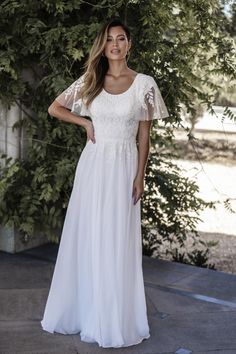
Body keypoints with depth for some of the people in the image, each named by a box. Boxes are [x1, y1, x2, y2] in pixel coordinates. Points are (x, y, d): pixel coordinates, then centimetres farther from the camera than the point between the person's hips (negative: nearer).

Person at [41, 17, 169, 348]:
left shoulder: (144, 84, -1)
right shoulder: (90, 81, 4)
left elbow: (144, 135, 0)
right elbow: (54, 108, 13)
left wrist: (140, 177, -4)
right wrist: (85, 122, 2)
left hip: (123, 167, -2)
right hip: (93, 164, 2)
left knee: (118, 240, 1)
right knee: (87, 236, 7)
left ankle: (115, 319, 13)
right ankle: (84, 311, 21)